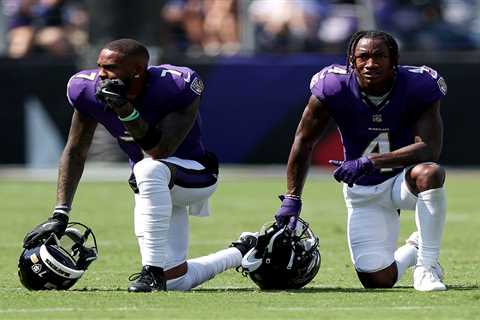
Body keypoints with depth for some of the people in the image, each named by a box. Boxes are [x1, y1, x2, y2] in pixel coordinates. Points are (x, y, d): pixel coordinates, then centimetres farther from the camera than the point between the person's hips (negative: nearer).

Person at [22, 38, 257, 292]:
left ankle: (153, 271, -33)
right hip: (152, 186, 6)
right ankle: (241, 253, 29)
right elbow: (75, 152, -3)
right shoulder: (89, 90, -14)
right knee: (176, 282, 1)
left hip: (195, 176, -6)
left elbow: (160, 152, -33)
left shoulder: (178, 87, -27)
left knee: (149, 169, -40)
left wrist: (125, 109, -41)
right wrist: (60, 214, -8)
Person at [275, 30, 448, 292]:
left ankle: (427, 265, -20)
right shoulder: (334, 87, -18)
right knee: (378, 281, -8)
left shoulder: (418, 87, -21)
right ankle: (412, 250, 30)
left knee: (430, 173, -38)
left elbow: (429, 149, -29)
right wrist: (291, 199, -6)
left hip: (403, 179, -1)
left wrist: (369, 162, -37)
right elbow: (304, 142, -5)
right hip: (363, 191, 1)